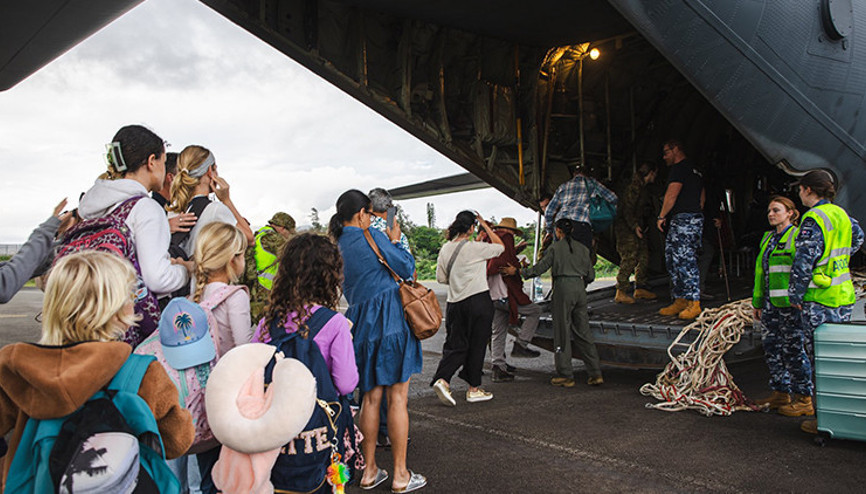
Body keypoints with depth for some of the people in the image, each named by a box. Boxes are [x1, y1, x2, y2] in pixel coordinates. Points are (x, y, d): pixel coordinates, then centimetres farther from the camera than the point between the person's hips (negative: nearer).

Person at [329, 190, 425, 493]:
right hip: (390, 319, -6)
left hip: (361, 323, 7)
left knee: (371, 397, 14)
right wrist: (395, 241, 11)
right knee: (397, 397, 1)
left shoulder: (337, 247, 9)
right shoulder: (370, 237, -9)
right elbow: (407, 268, -5)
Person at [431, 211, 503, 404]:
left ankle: (442, 379, -7)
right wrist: (485, 225, 8)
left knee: (455, 344, 11)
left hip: (455, 303, 5)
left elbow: (441, 278, 10)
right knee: (477, 345, 6)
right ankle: (474, 389, 15)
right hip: (479, 301, -5)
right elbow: (500, 246, 3)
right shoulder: (475, 248, -13)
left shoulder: (445, 249, 4)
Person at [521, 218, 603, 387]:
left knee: (562, 332, 2)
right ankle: (596, 374, 9)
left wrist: (521, 271, 8)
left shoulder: (555, 247, -2)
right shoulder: (582, 248, 12)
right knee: (583, 332, 10)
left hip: (563, 287, -5)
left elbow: (540, 268, -4)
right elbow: (590, 275, 13)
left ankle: (566, 375, 5)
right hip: (580, 288, 5)